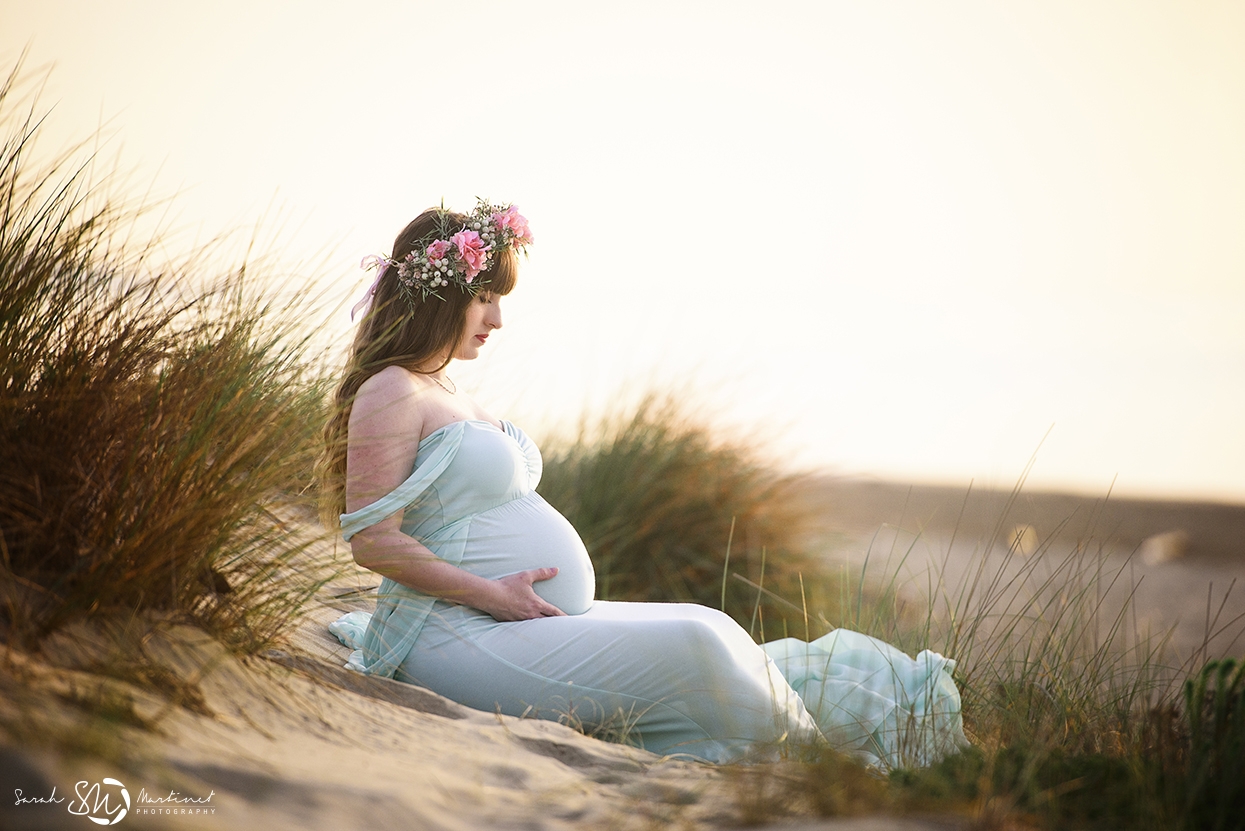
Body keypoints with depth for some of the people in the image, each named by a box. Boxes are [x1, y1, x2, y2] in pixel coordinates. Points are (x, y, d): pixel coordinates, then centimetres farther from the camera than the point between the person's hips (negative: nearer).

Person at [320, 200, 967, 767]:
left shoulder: (448, 393, 19)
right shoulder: (392, 393, -11)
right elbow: (372, 540, -17)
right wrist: (494, 594, -19)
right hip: (456, 634, -9)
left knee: (705, 631, -2)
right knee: (687, 654, -19)